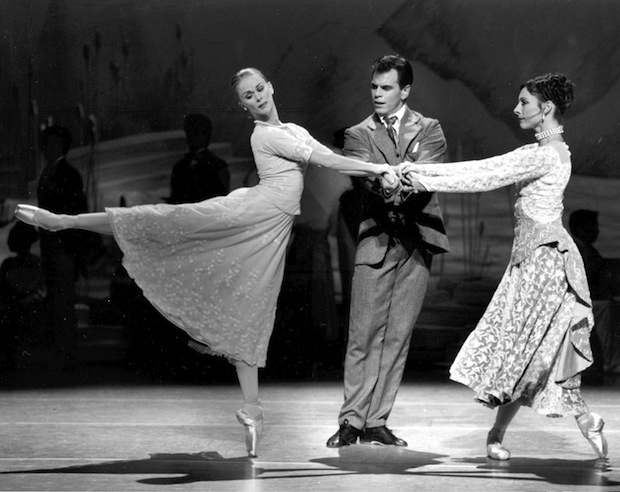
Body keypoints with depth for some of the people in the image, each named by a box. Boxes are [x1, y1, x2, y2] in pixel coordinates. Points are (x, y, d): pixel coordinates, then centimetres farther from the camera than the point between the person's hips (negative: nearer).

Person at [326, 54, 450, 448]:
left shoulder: (429, 130, 11)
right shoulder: (359, 135, 9)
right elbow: (366, 176, -9)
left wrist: (402, 186, -28)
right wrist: (387, 188, -32)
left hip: (418, 239, 1)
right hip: (377, 240, -1)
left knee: (398, 335, 1)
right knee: (364, 334, -6)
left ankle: (376, 421, 6)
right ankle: (352, 419, -2)